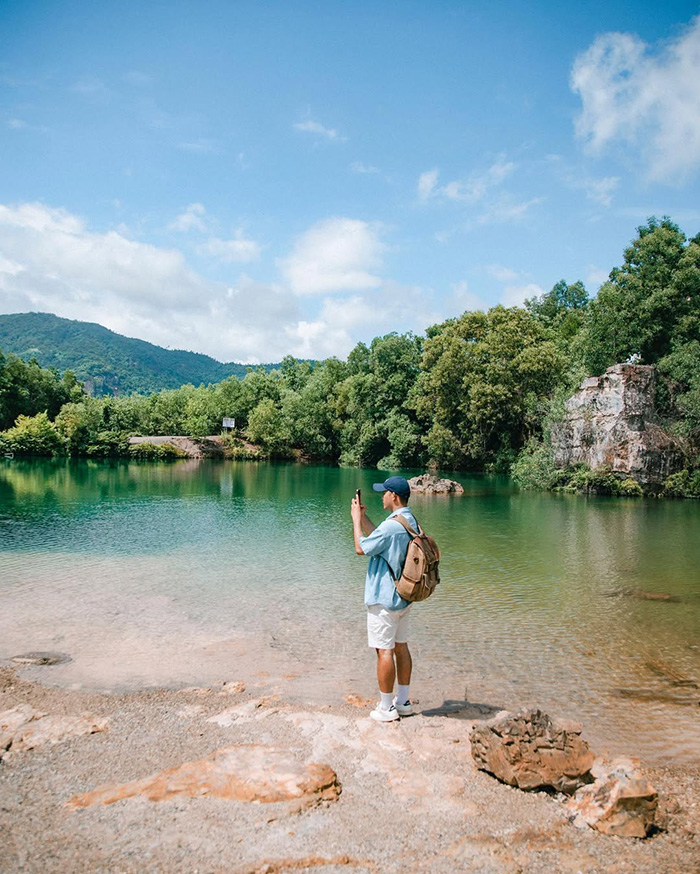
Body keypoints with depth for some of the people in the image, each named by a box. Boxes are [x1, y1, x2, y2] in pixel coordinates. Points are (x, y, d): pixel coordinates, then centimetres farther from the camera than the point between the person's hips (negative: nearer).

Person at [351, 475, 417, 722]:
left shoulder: (392, 525, -23)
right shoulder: (410, 521, 7)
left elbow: (361, 548, -13)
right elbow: (379, 539, 18)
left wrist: (356, 519, -3)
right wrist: (363, 517, 15)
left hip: (384, 599, -9)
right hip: (403, 597, 9)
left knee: (384, 651, 0)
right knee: (401, 647, 16)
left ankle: (386, 708, 9)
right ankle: (403, 701, 26)